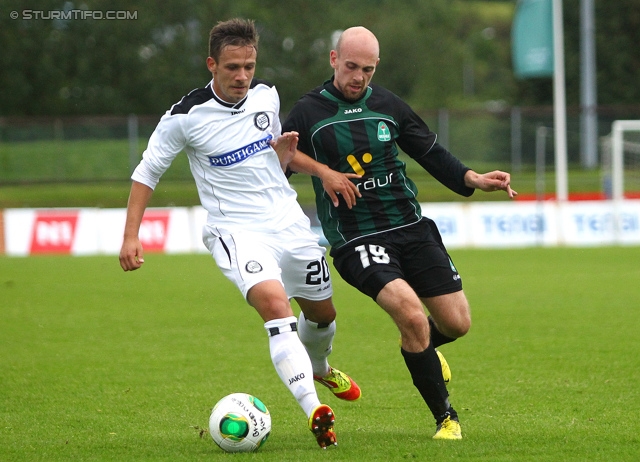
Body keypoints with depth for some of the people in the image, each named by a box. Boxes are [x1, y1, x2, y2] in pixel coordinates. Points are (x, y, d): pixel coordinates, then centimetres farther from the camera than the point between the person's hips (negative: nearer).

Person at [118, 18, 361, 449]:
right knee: (274, 304, -31)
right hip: (237, 231, -6)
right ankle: (314, 411, -37)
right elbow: (147, 172, -3)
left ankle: (319, 368, 56)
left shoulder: (267, 95, 1)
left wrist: (285, 151, -5)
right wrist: (131, 236, -9)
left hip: (288, 220, 6)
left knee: (322, 312, 20)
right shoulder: (185, 117, -14)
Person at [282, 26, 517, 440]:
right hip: (356, 241, -4)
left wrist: (474, 180, 2)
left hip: (412, 228, 4)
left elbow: (432, 153, 15)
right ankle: (445, 417, -8)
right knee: (412, 314, -25)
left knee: (457, 323, 1)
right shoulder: (310, 111, -3)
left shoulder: (387, 105, 8)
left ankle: (421, 348, 40)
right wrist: (321, 170, -10)